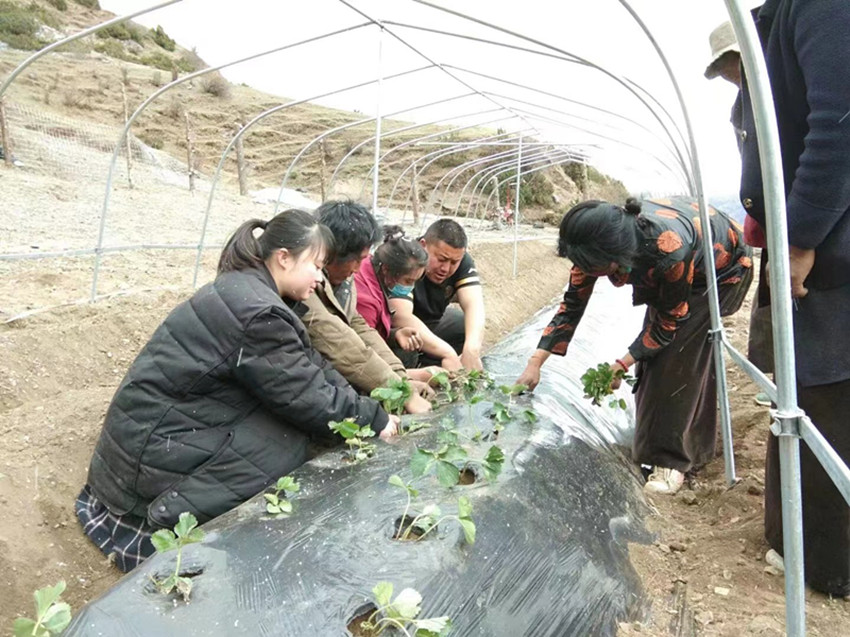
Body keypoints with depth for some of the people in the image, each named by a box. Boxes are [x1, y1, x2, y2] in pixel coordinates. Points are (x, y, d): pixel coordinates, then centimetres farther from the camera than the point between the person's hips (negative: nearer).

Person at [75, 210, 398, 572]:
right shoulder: (259, 314, -25)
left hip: (151, 427, 10)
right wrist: (375, 420, -6)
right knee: (290, 442, -13)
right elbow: (310, 400, -20)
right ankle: (164, 521, -8)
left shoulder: (244, 289, 6)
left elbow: (311, 367, 5)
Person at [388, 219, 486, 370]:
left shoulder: (462, 261, -16)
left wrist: (472, 350, -49)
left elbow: (473, 304, -30)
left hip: (432, 321, 5)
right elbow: (401, 316, -43)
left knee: (474, 331, -17)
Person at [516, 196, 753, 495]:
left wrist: (622, 365, -25)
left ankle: (672, 458, -3)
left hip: (723, 268, -6)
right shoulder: (597, 242, -27)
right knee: (656, 353, 2)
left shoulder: (671, 251, -44)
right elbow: (572, 303, -18)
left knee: (680, 359, -15)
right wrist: (535, 363, -21)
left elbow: (670, 321, -27)